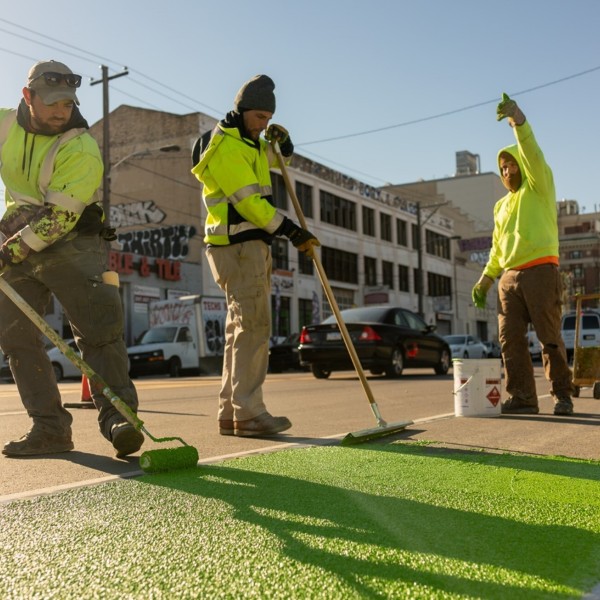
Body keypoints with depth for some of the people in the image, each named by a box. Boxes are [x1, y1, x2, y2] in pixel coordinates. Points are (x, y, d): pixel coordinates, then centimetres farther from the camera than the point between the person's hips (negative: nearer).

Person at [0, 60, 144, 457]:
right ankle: (50, 428, 6)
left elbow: (59, 218, -22)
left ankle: (117, 417, -12)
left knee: (99, 327, -14)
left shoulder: (82, 149, -17)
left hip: (72, 243, -5)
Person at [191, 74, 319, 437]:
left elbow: (282, 156, 35)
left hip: (252, 245, 10)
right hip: (237, 245, -10)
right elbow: (248, 200, -18)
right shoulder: (225, 145, -11)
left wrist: (282, 140, 10)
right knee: (253, 325, -15)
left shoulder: (249, 142, 19)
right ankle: (248, 413, -16)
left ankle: (231, 413, 11)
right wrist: (292, 232, -16)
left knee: (242, 327, 8)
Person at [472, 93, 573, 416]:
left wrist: (519, 121, -27)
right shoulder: (502, 206, 25)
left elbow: (533, 154, -13)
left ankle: (562, 395, 3)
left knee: (550, 337, -5)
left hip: (540, 271, -6)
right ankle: (522, 398, 1)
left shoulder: (539, 187, 6)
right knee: (510, 338, -2)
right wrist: (486, 278, 15)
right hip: (509, 277, 6)